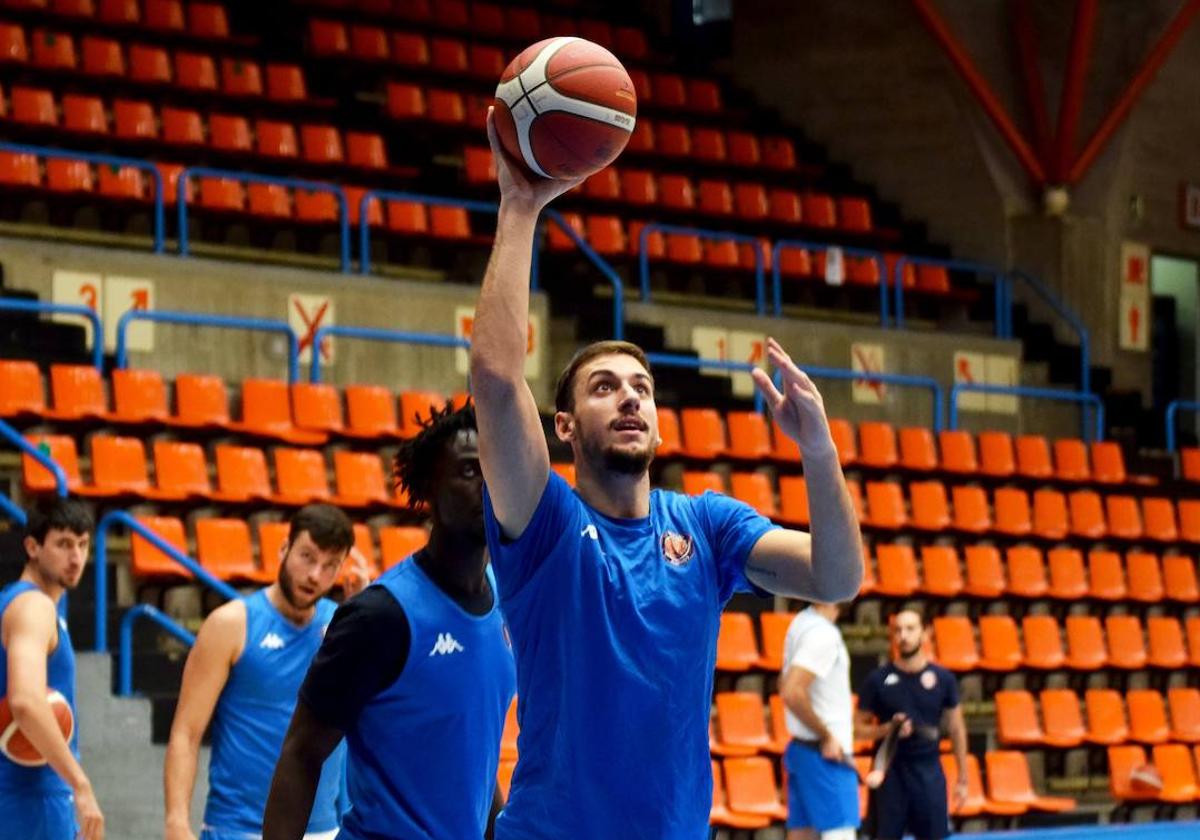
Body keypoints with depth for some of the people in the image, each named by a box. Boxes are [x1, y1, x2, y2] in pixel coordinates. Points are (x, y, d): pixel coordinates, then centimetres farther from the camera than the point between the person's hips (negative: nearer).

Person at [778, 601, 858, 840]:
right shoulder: (822, 634, -18)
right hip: (827, 757, -9)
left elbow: (786, 685, 21)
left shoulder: (802, 622, 11)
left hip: (802, 747, 9)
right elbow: (792, 693, -26)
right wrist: (827, 737, -16)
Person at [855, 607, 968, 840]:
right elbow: (861, 726, 4)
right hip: (889, 770, -1)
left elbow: (955, 729, 9)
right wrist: (889, 729, -16)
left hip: (928, 771, 1)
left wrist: (962, 778, 8)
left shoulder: (943, 679, 1)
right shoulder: (878, 679, -2)